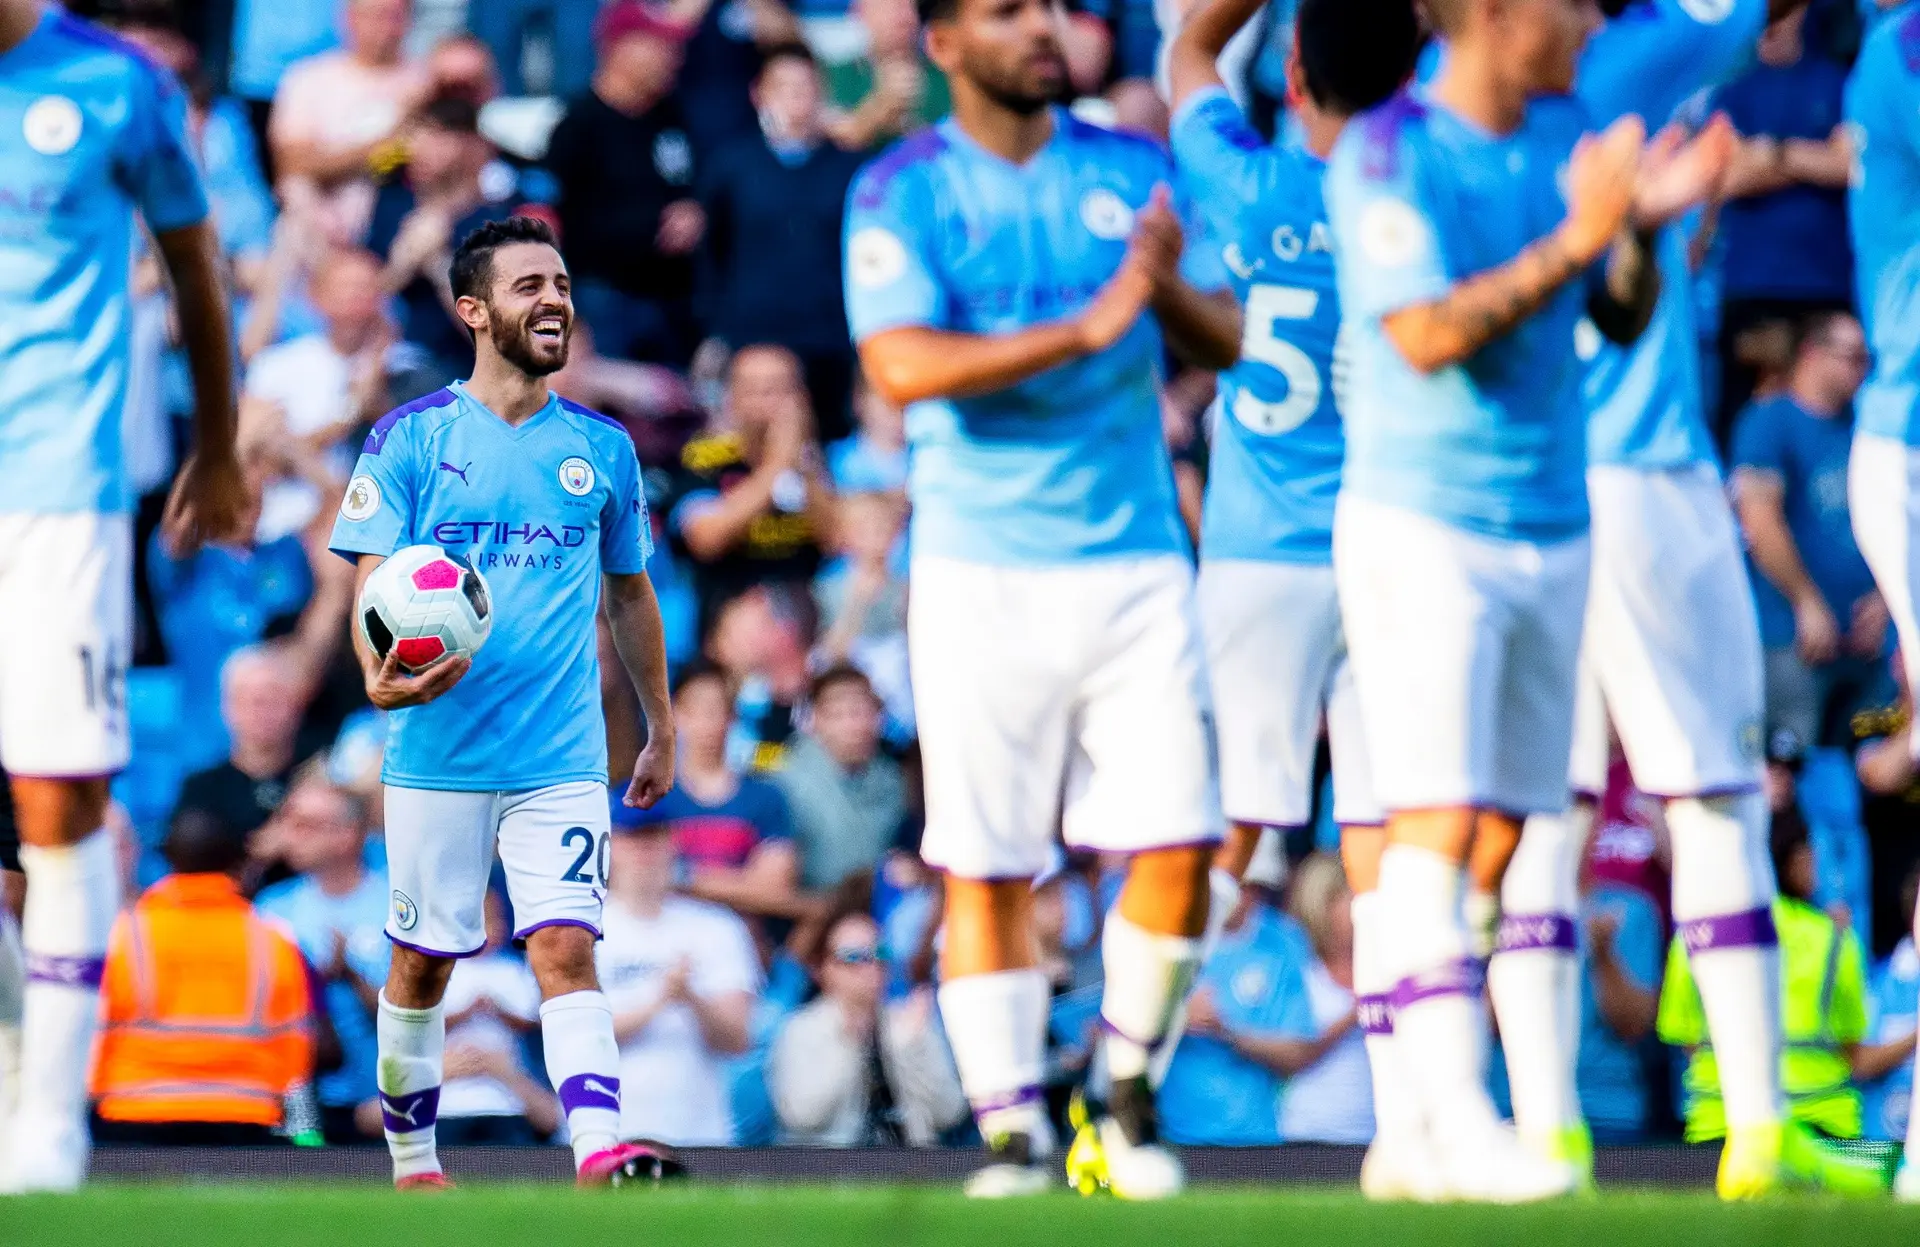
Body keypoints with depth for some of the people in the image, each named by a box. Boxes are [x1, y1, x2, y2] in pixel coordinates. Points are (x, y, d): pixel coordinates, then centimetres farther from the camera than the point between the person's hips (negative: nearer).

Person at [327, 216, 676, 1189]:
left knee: (565, 947, -13)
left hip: (562, 760, 1)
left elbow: (629, 594, 21)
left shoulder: (602, 449, 10)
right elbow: (375, 583, -5)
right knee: (423, 960, 7)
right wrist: (381, 673, -26)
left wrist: (661, 728, 24)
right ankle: (412, 1160, 24)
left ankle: (601, 1157, -27)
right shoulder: (409, 440, 0)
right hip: (437, 754, -1)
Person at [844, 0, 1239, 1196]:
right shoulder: (903, 194, -2)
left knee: (1179, 848, -5)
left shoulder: (1132, 171, 9)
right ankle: (1013, 1132, 7)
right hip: (982, 572, -3)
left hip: (1135, 557, 3)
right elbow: (903, 366, -16)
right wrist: (1087, 329, -23)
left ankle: (1128, 1089, 15)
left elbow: (1226, 343, 7)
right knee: (986, 869, -2)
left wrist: (1169, 290, -15)